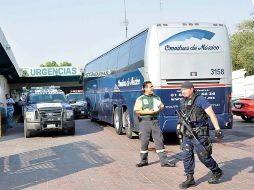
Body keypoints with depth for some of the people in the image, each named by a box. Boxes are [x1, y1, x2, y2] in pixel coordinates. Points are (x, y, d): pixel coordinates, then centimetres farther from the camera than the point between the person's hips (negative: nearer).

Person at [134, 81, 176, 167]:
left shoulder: (156, 97, 12)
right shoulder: (140, 99, -2)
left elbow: (162, 106, 19)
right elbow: (137, 111, -9)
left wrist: (159, 109, -5)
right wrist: (149, 112, -16)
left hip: (155, 121, 3)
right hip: (144, 122, -3)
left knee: (159, 140, 1)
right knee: (144, 141, 3)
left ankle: (164, 161, 3)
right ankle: (144, 161, 17)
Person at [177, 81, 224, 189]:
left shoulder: (200, 100, -11)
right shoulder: (183, 102, 9)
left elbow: (212, 115, -12)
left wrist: (217, 129, -16)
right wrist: (179, 126, 26)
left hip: (199, 135, -7)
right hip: (187, 134, 7)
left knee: (203, 156, 0)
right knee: (187, 156, 3)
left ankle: (217, 172, 23)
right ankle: (190, 179, 11)